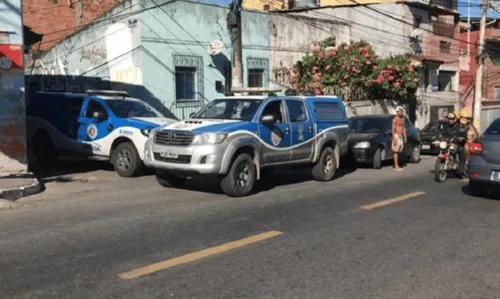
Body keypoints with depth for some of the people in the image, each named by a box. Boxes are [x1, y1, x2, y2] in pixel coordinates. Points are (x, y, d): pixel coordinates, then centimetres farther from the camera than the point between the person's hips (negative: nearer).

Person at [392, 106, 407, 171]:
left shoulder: (402, 119, 14)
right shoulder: (395, 119, -10)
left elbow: (404, 128, 18)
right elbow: (393, 129, -15)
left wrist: (405, 137, 14)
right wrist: (394, 138, -20)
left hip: (401, 136, 8)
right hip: (396, 136, -8)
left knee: (399, 151, 7)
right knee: (396, 151, -8)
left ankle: (397, 165, 11)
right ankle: (396, 166, -8)